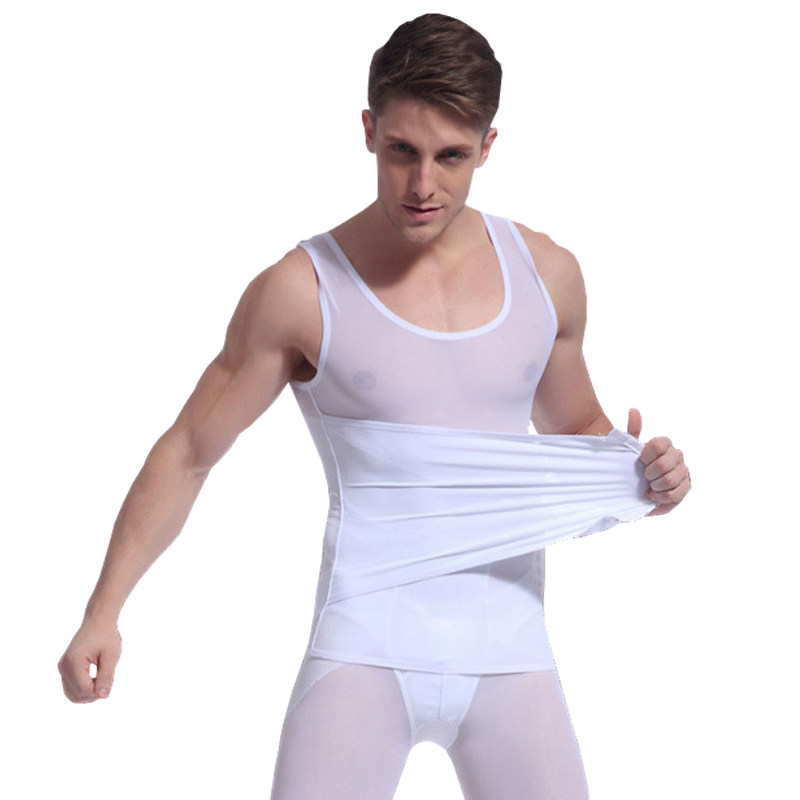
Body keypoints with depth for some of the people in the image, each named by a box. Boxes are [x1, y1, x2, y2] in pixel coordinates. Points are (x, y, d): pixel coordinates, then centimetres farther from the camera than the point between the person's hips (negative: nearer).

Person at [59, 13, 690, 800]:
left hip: (508, 648, 3)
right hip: (365, 648, -3)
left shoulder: (547, 276, 7)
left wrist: (640, 475, 1)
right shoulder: (304, 292, -4)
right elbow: (185, 454, 2)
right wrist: (103, 613, -5)